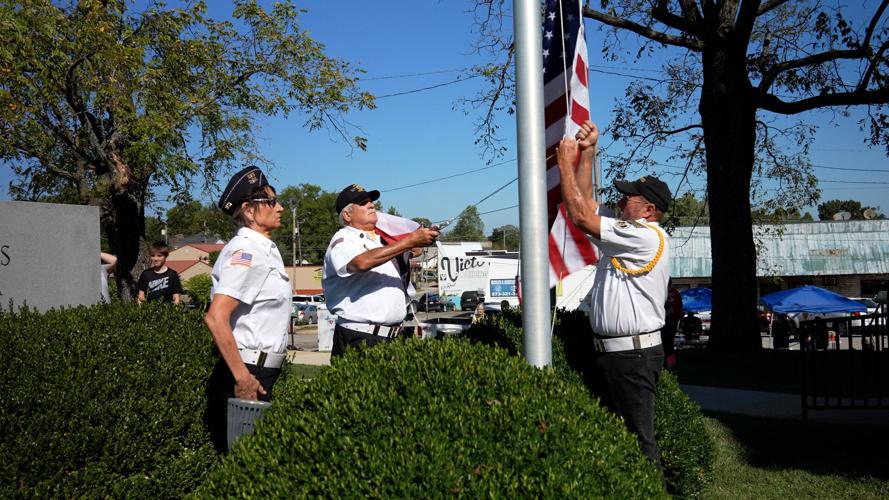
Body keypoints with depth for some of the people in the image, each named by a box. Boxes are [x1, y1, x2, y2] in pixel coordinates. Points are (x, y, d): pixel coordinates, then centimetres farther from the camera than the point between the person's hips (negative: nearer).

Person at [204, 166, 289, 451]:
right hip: (248, 373, -9)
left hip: (262, 372, 9)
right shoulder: (247, 252, -16)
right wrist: (242, 377, -22)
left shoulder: (264, 248, 14)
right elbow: (216, 318, -24)